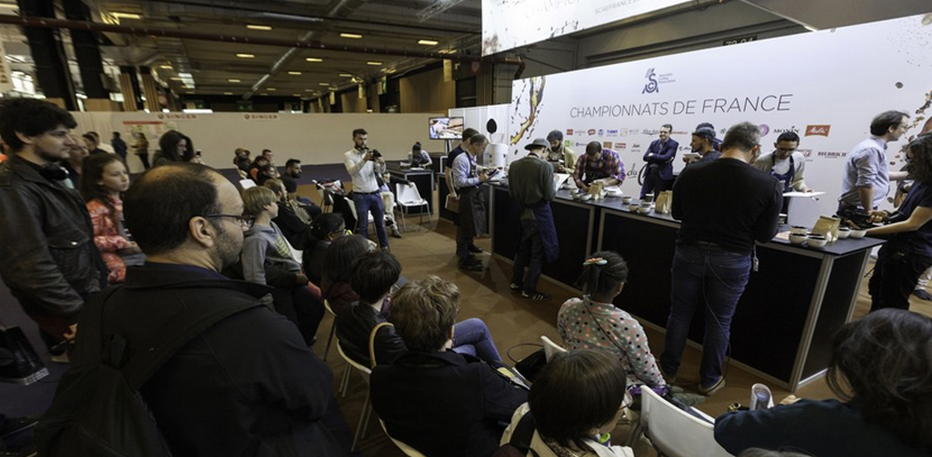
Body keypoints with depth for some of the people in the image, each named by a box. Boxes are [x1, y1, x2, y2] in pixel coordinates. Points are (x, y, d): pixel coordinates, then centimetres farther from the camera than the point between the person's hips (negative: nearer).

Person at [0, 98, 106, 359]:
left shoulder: (48, 177, 8)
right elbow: (31, 269, -25)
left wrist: (95, 285, 15)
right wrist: (77, 314, -19)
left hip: (87, 292, 8)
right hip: (62, 309, -8)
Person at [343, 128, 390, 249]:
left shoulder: (371, 153, 7)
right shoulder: (348, 155, -4)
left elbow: (378, 171, -4)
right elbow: (352, 172, -22)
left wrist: (380, 163, -27)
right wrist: (364, 160, -37)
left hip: (375, 194, 4)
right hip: (360, 196, -4)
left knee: (380, 223, 13)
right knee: (363, 225, 4)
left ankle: (385, 247, 27)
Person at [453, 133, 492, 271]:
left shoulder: (472, 158, 9)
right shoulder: (461, 159, -19)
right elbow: (460, 182, -24)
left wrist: (481, 176, 3)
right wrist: (479, 179, -20)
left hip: (474, 195, 9)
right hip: (466, 197, -9)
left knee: (471, 227, 19)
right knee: (466, 229, 1)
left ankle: (467, 254, 35)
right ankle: (464, 261, 15)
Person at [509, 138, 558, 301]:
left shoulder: (514, 165, -3)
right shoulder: (545, 166, -18)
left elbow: (511, 192, 4)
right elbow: (549, 196, -16)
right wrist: (554, 189, 4)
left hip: (522, 213, 6)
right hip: (539, 214, -5)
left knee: (522, 248, 22)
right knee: (538, 253, 8)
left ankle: (516, 282, 32)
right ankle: (529, 290, 17)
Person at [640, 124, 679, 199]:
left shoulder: (673, 144, -2)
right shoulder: (654, 143, 11)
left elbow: (666, 157, -17)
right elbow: (645, 157, -1)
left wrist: (653, 155, -7)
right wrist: (661, 159, -12)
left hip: (662, 175, -4)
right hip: (650, 173, 4)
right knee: (643, 198, 3)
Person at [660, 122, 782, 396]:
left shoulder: (690, 173, -11)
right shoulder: (769, 186, -16)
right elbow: (764, 236, -5)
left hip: (690, 253, 1)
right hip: (732, 261, -1)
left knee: (680, 313, 16)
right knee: (719, 321, 16)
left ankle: (669, 370, 30)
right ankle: (709, 380, 32)